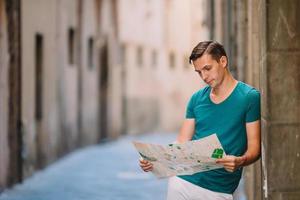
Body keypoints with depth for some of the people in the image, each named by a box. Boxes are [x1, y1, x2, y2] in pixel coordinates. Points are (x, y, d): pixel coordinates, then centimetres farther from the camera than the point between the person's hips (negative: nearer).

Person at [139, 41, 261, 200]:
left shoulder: (249, 97, -4)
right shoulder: (197, 99, 10)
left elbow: (254, 148, -6)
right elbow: (181, 143, 9)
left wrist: (240, 161, -27)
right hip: (183, 181, 4)